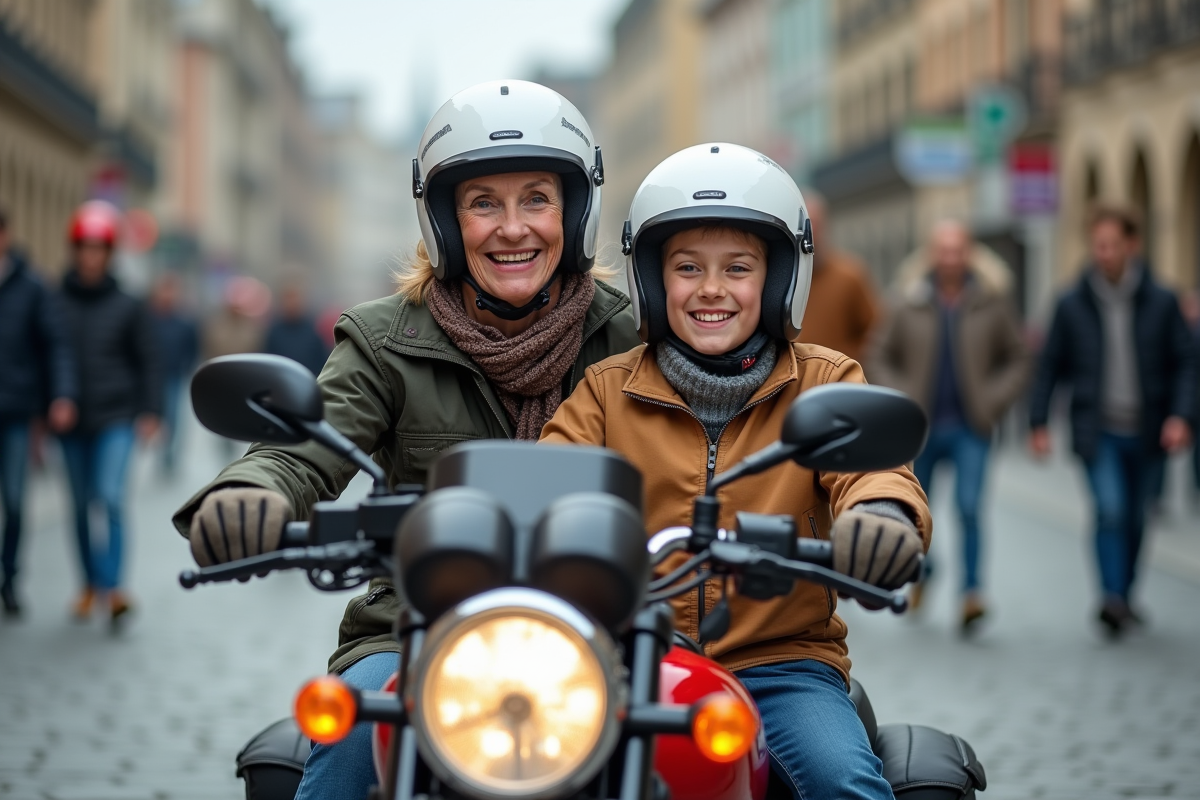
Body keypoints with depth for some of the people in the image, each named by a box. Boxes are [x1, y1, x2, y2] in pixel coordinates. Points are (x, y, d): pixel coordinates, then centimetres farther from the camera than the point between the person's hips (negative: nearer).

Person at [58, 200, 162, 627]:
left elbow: (148, 362, 7)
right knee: (81, 506, 9)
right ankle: (92, 583, 22)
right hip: (72, 422, 2)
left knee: (111, 496, -16)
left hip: (116, 419, -2)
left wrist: (150, 412, -1)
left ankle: (112, 587, -16)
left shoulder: (128, 307, 1)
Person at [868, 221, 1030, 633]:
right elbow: (880, 358, 7)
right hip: (921, 428, 2)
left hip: (970, 429, -2)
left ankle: (972, 593, -20)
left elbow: (1018, 359, 7)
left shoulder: (992, 302, -2)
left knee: (968, 507, -18)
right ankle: (920, 573, 40)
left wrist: (994, 401, -4)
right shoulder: (910, 304, -1)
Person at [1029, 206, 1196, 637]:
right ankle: (1111, 598, -23)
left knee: (1134, 517, 12)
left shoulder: (1161, 302, 1)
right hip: (1097, 431, -2)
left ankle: (1123, 598, 27)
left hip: (1145, 432, 2)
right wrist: (1038, 423, 1)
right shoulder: (1072, 304, 1)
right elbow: (1050, 366, 6)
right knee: (1110, 509, -19)